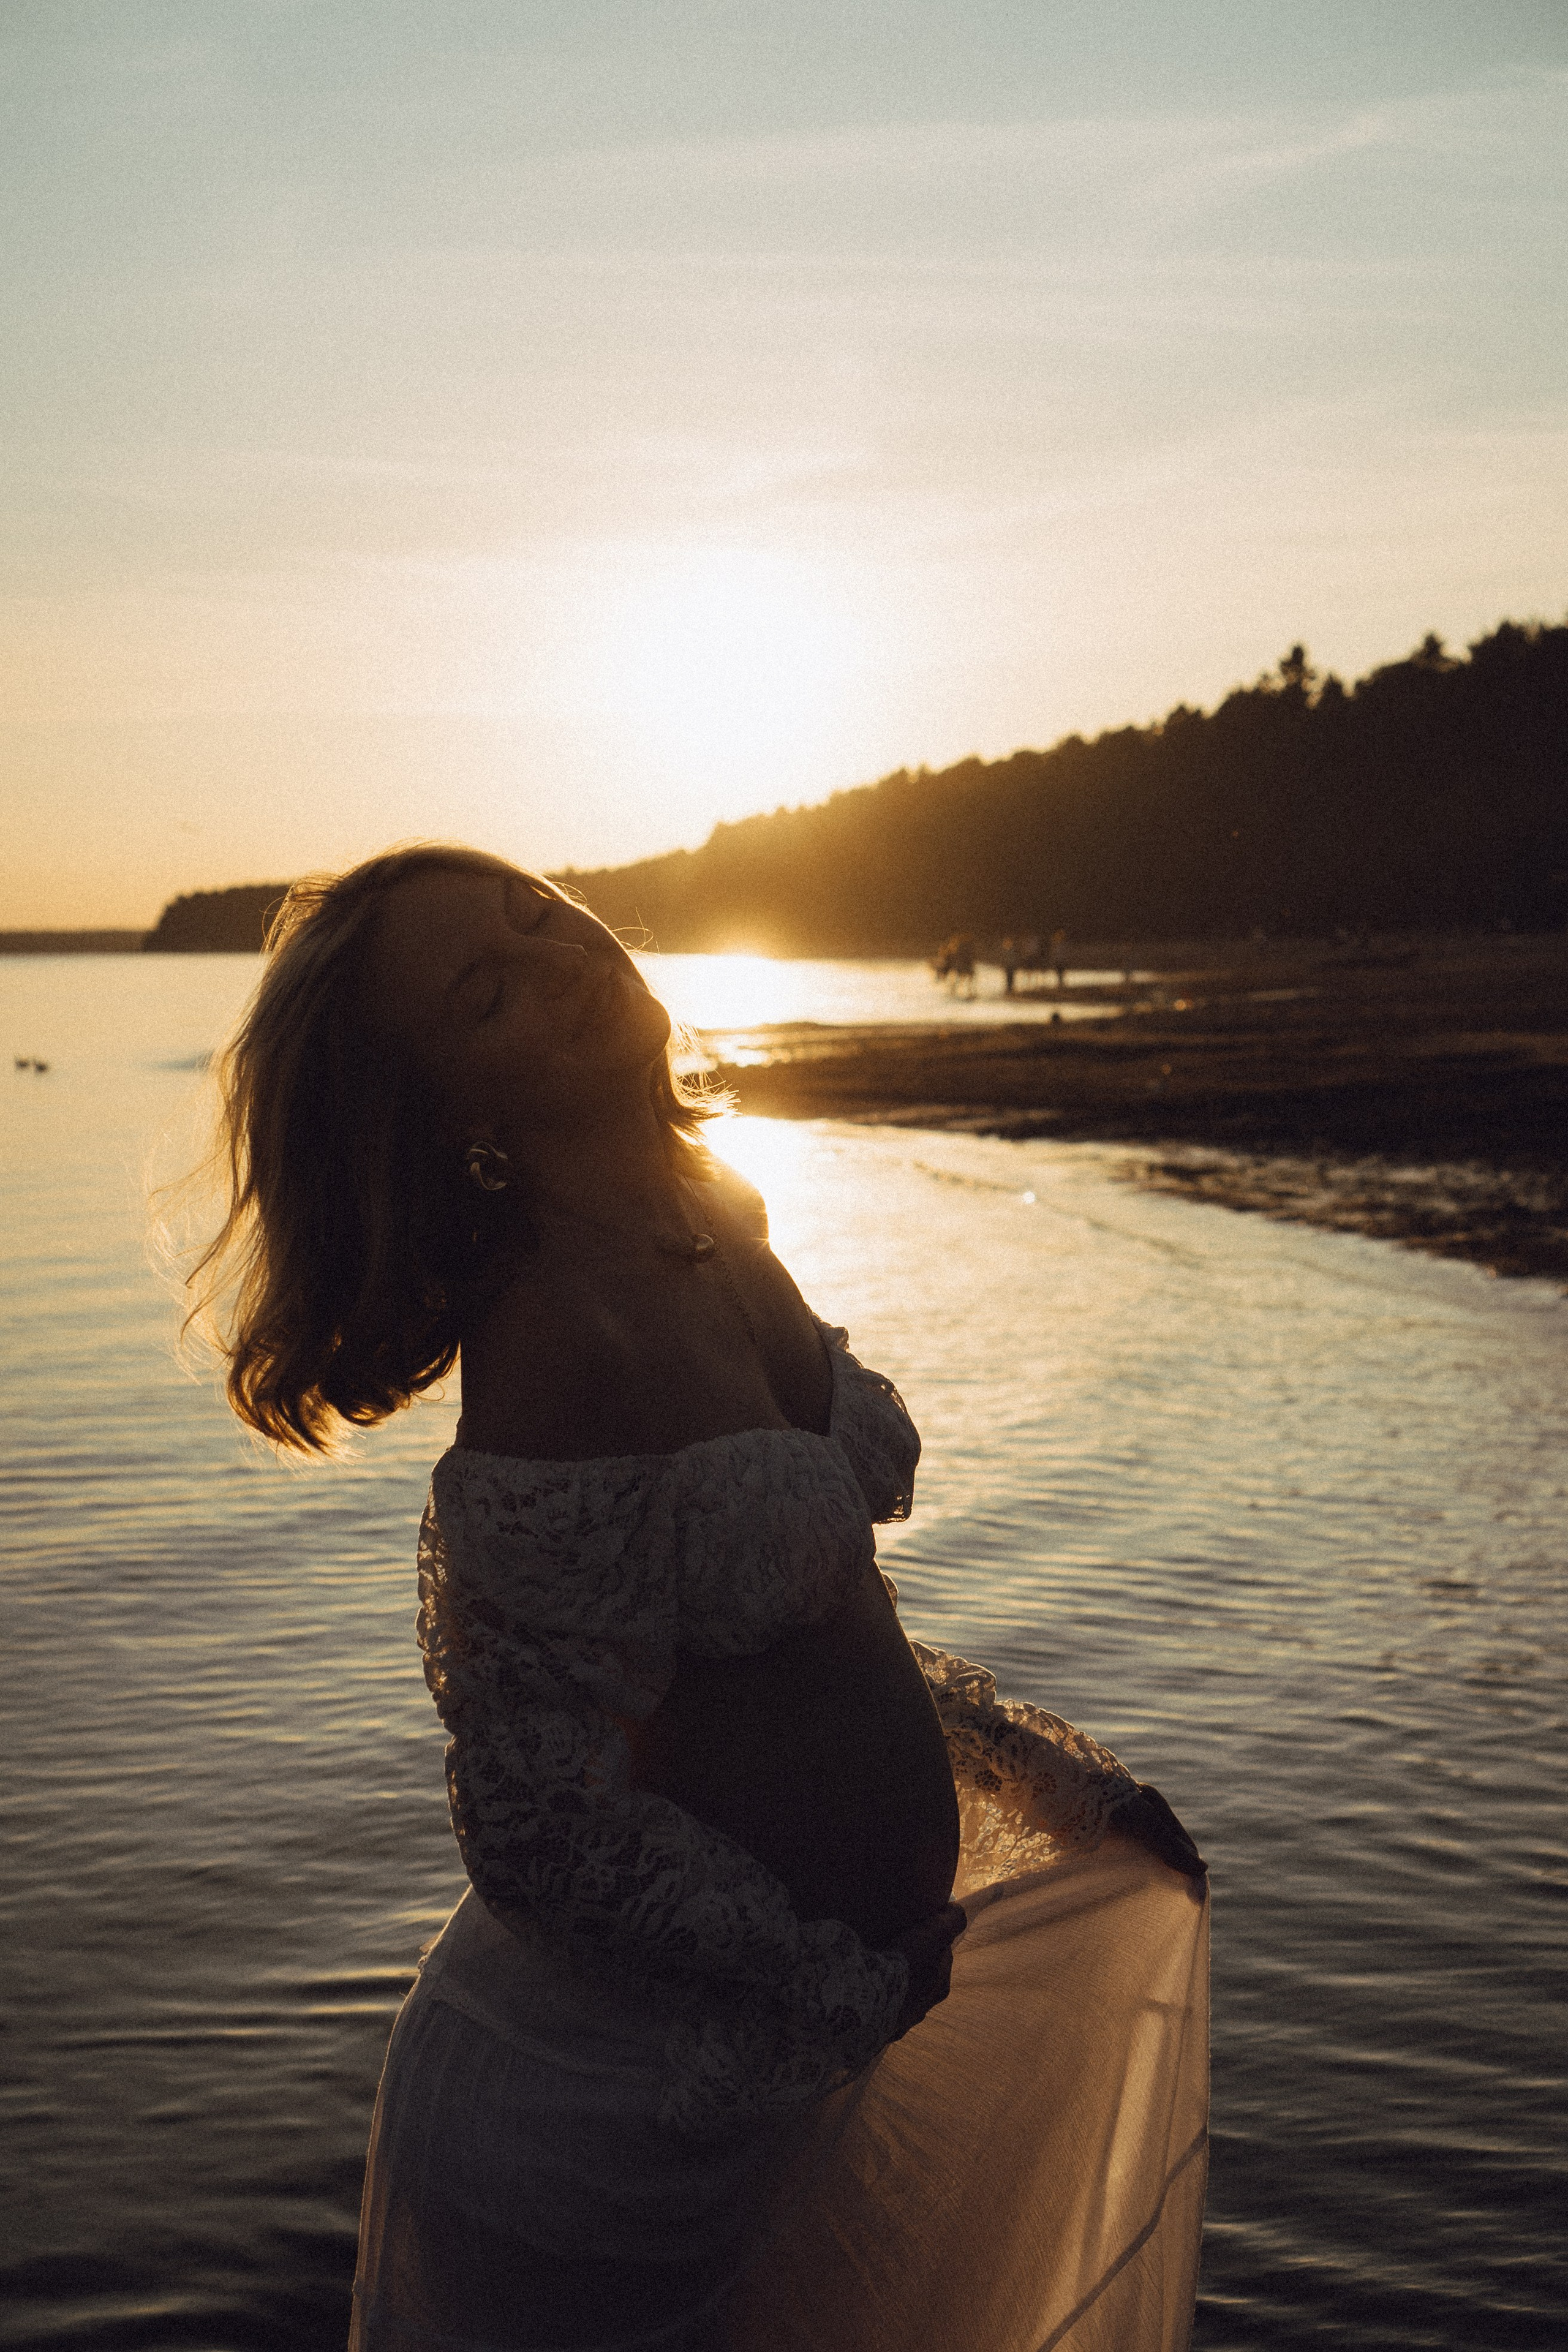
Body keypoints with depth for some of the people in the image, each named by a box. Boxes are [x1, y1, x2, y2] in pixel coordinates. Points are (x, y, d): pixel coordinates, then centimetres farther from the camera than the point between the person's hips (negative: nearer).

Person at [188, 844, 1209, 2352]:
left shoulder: (715, 1239, 1)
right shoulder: (561, 1339, -26)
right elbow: (544, 1826, -25)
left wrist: (1040, 1764, 13)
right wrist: (850, 1987, -13)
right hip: (617, 2101, -8)